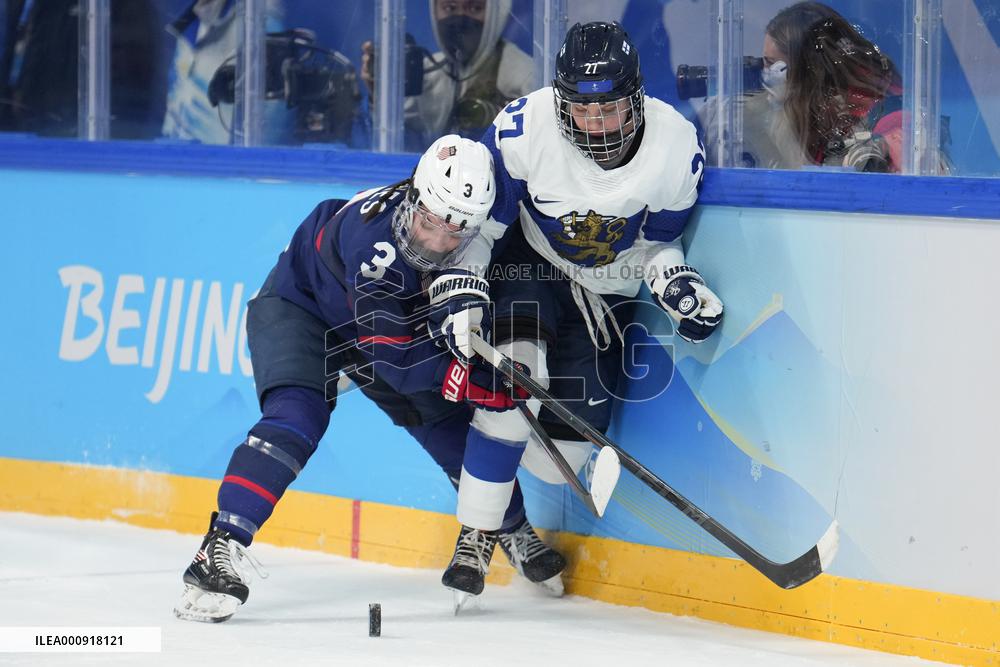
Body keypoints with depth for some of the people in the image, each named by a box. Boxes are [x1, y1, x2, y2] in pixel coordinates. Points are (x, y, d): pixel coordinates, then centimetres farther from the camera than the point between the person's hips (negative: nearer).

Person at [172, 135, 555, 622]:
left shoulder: (476, 226, -24)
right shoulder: (375, 240, -43)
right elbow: (397, 361, -39)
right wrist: (482, 383, -39)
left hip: (394, 320, 6)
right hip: (299, 304, -6)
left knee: (450, 422, 5)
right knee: (298, 417, -30)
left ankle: (513, 532, 30)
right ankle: (221, 547, -33)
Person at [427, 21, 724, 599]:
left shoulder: (678, 147, -20)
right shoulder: (524, 128, -27)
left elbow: (658, 242, -2)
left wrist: (675, 282, -21)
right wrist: (460, 292, -23)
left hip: (608, 296, 2)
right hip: (530, 269, -2)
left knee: (557, 458, -3)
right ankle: (475, 539, -18)